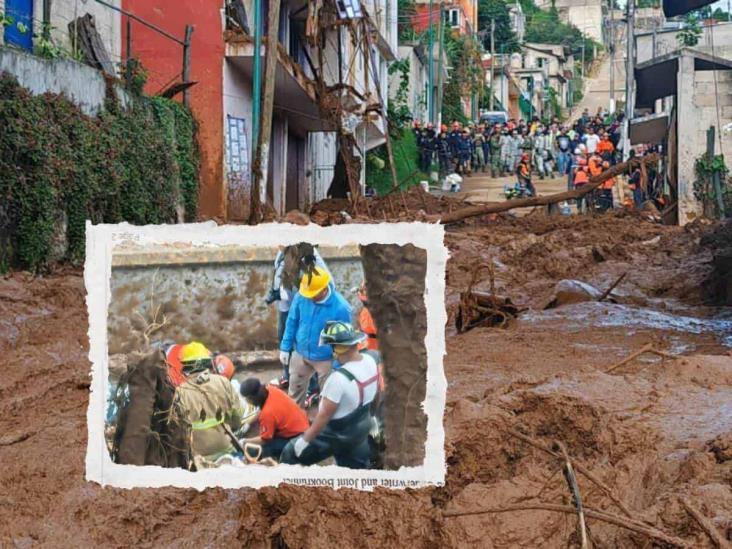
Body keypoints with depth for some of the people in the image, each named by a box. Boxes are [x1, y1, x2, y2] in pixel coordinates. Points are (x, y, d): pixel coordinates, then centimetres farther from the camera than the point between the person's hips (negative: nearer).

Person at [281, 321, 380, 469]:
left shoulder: (339, 379, -34)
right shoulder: (370, 360, -10)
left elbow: (324, 415, -25)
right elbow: (375, 392, 7)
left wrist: (305, 439, -13)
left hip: (337, 434, -8)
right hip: (362, 428, 8)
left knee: (291, 453, 7)